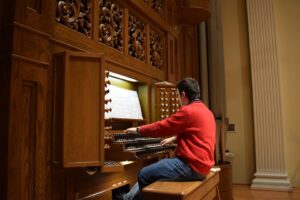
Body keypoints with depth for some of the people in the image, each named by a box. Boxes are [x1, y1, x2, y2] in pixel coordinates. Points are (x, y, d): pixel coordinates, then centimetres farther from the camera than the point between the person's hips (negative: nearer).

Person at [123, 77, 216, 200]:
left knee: (144, 175, -4)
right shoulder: (205, 111, 14)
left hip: (191, 165, -10)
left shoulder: (188, 111, -17)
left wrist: (138, 130, 5)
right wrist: (174, 138, 39)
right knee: (150, 170, 17)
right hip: (200, 163, 10)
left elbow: (161, 127, -10)